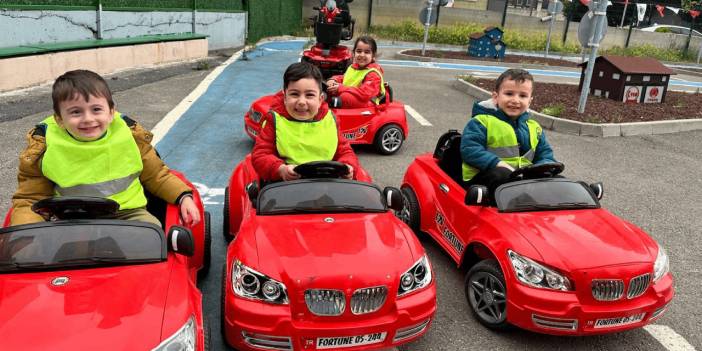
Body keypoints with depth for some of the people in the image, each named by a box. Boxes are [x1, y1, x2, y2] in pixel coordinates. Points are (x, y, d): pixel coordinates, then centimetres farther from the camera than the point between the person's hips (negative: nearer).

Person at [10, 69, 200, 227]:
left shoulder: (130, 134, -2)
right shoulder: (42, 148, -4)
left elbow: (157, 176, 11)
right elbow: (29, 199, 4)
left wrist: (183, 197, -4)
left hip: (128, 213, 0)